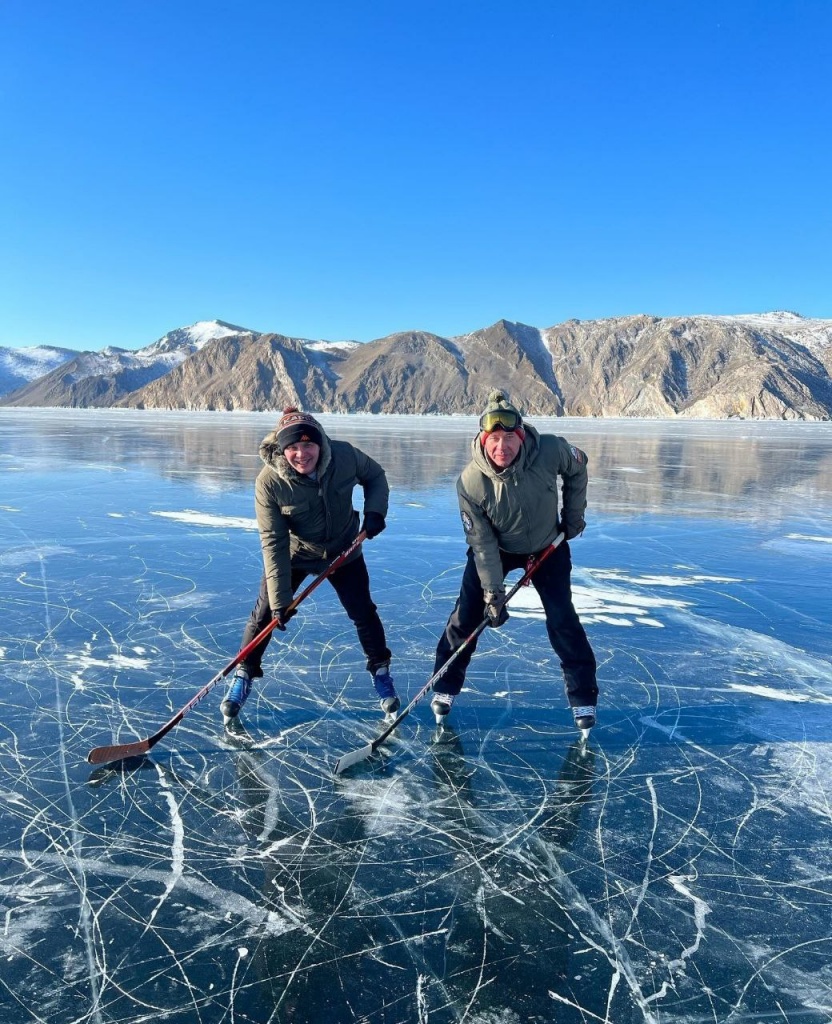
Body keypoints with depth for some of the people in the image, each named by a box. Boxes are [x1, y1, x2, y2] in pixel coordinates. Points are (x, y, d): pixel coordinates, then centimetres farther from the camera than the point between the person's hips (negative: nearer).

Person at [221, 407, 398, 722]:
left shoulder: (345, 456, -24)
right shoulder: (269, 482, -29)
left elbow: (375, 476, -2)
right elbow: (273, 543, -27)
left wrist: (374, 511, -20)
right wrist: (280, 599, -28)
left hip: (343, 551, 2)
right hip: (293, 555, -1)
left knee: (363, 612, 6)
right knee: (265, 613, 0)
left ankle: (381, 671, 30)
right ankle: (243, 676, 22)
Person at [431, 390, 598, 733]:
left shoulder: (551, 450, -29)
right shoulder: (471, 482, -30)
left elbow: (577, 469, -4)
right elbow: (483, 543, -23)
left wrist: (574, 513, -2)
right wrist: (493, 593, -23)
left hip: (548, 546, 1)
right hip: (495, 549, 0)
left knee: (562, 619, -5)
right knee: (466, 614, -3)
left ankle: (583, 699, 13)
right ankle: (445, 688, 17)